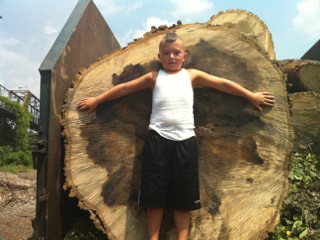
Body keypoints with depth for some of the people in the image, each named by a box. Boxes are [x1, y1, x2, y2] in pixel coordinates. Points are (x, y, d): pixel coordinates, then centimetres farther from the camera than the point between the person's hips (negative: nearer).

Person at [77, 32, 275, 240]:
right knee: (155, 195, 5)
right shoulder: (154, 77, 11)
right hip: (158, 139, 0)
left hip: (185, 140, 0)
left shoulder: (192, 76, 11)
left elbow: (223, 84, 13)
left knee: (183, 196, 6)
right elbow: (124, 88, 14)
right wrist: (96, 100, 17)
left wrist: (252, 96, 15)